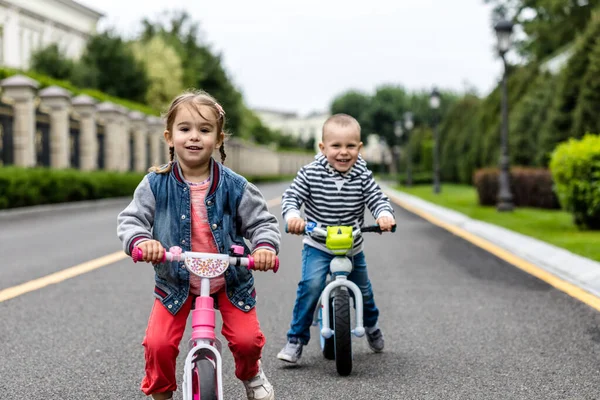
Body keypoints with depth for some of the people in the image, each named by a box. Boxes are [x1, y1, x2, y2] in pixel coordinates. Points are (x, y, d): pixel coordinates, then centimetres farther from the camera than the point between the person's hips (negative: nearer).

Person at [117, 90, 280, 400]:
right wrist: (141, 241, -31)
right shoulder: (156, 185, -10)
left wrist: (265, 246, -26)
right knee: (158, 343, -13)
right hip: (175, 282, 0)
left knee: (246, 339, -9)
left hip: (229, 280, 0)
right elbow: (130, 220, -8)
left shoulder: (234, 186, -10)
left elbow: (262, 222, -5)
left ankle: (250, 374, 27)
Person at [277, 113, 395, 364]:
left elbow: (377, 199, -13)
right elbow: (291, 197, -13)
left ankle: (371, 325, 50)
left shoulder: (362, 176, -11)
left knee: (362, 290, 17)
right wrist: (292, 216, -34)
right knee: (311, 285, -24)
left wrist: (385, 214, -36)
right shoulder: (310, 174, -15)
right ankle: (296, 339, -10)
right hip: (317, 246, -3)